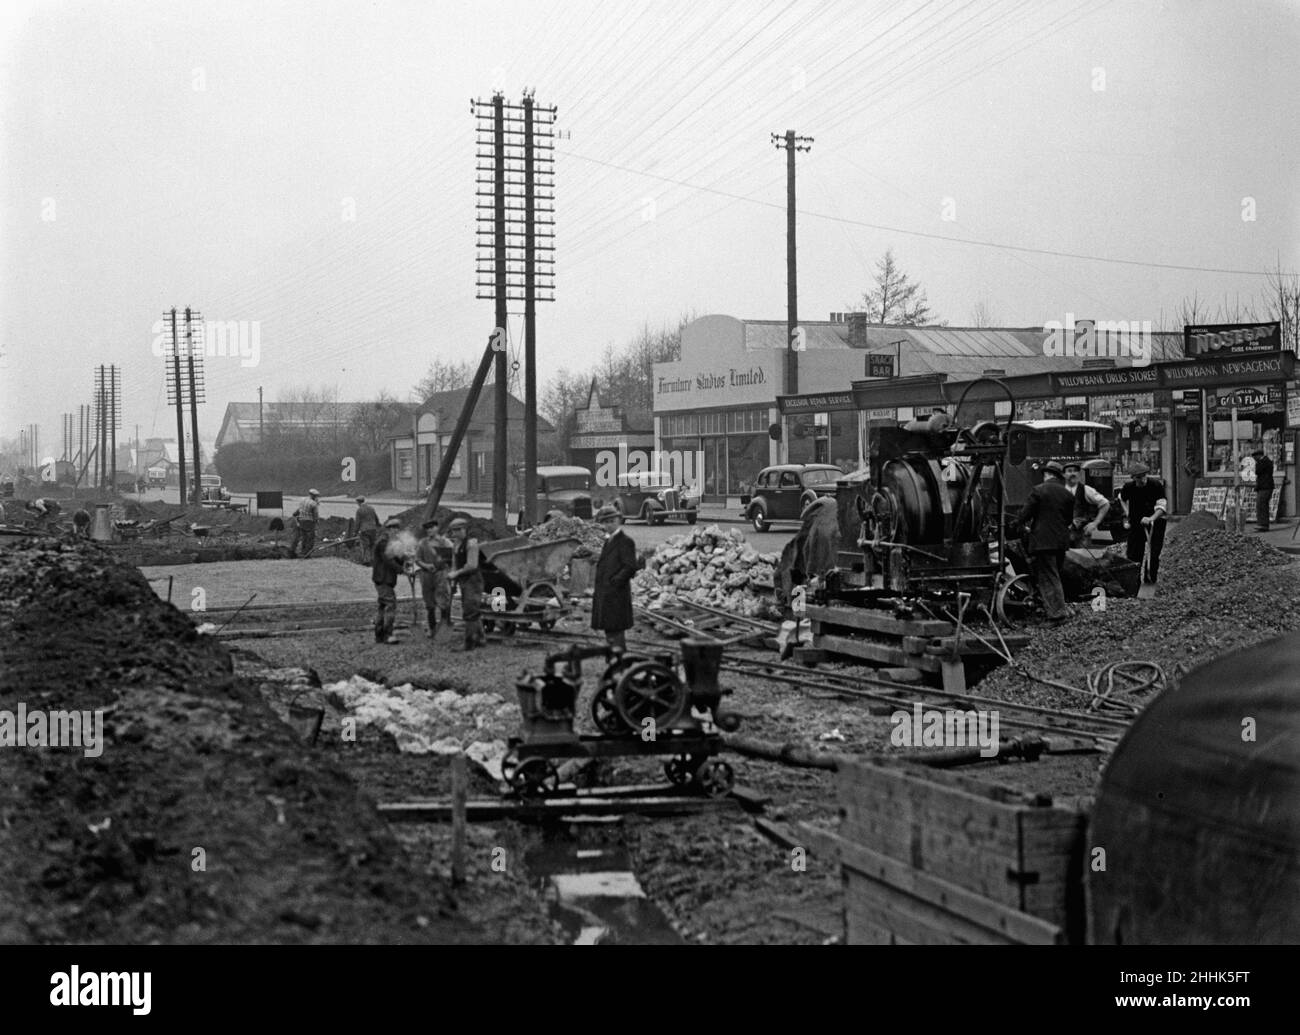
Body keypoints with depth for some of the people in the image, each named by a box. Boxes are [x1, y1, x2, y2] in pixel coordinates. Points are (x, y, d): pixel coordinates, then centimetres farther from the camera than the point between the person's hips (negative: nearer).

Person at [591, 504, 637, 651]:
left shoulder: (625, 541, -10)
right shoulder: (609, 541, 20)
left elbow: (630, 567, -16)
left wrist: (614, 582, -17)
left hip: (617, 595, -9)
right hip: (605, 595, 9)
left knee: (616, 629, -7)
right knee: (609, 628, 14)